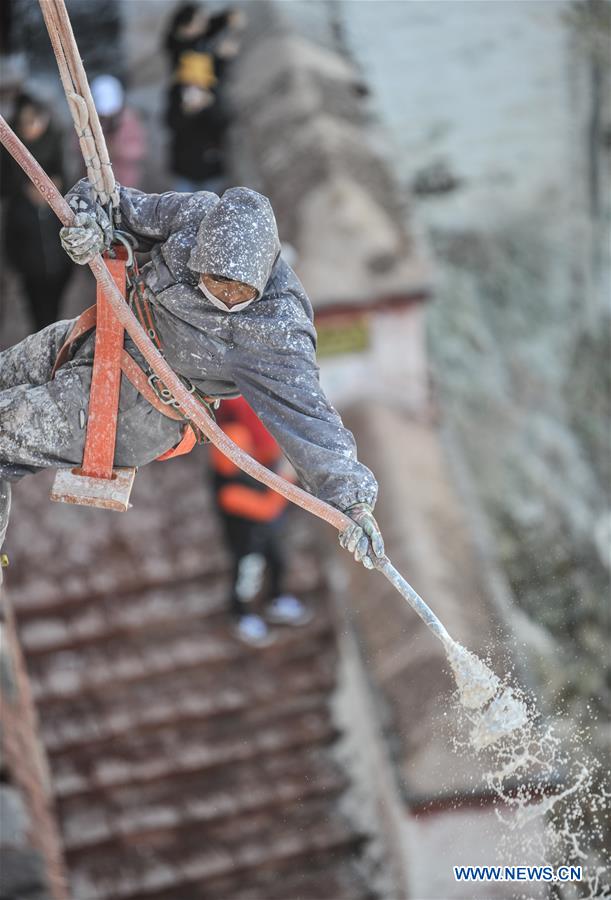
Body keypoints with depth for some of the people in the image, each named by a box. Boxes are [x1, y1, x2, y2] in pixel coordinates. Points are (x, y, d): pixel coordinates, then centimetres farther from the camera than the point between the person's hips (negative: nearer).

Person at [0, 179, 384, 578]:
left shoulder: (277, 332, -31)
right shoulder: (196, 214, -18)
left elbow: (307, 413, -31)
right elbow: (125, 208, -4)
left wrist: (354, 499, -39)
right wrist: (90, 220, -27)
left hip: (132, 409, -7)